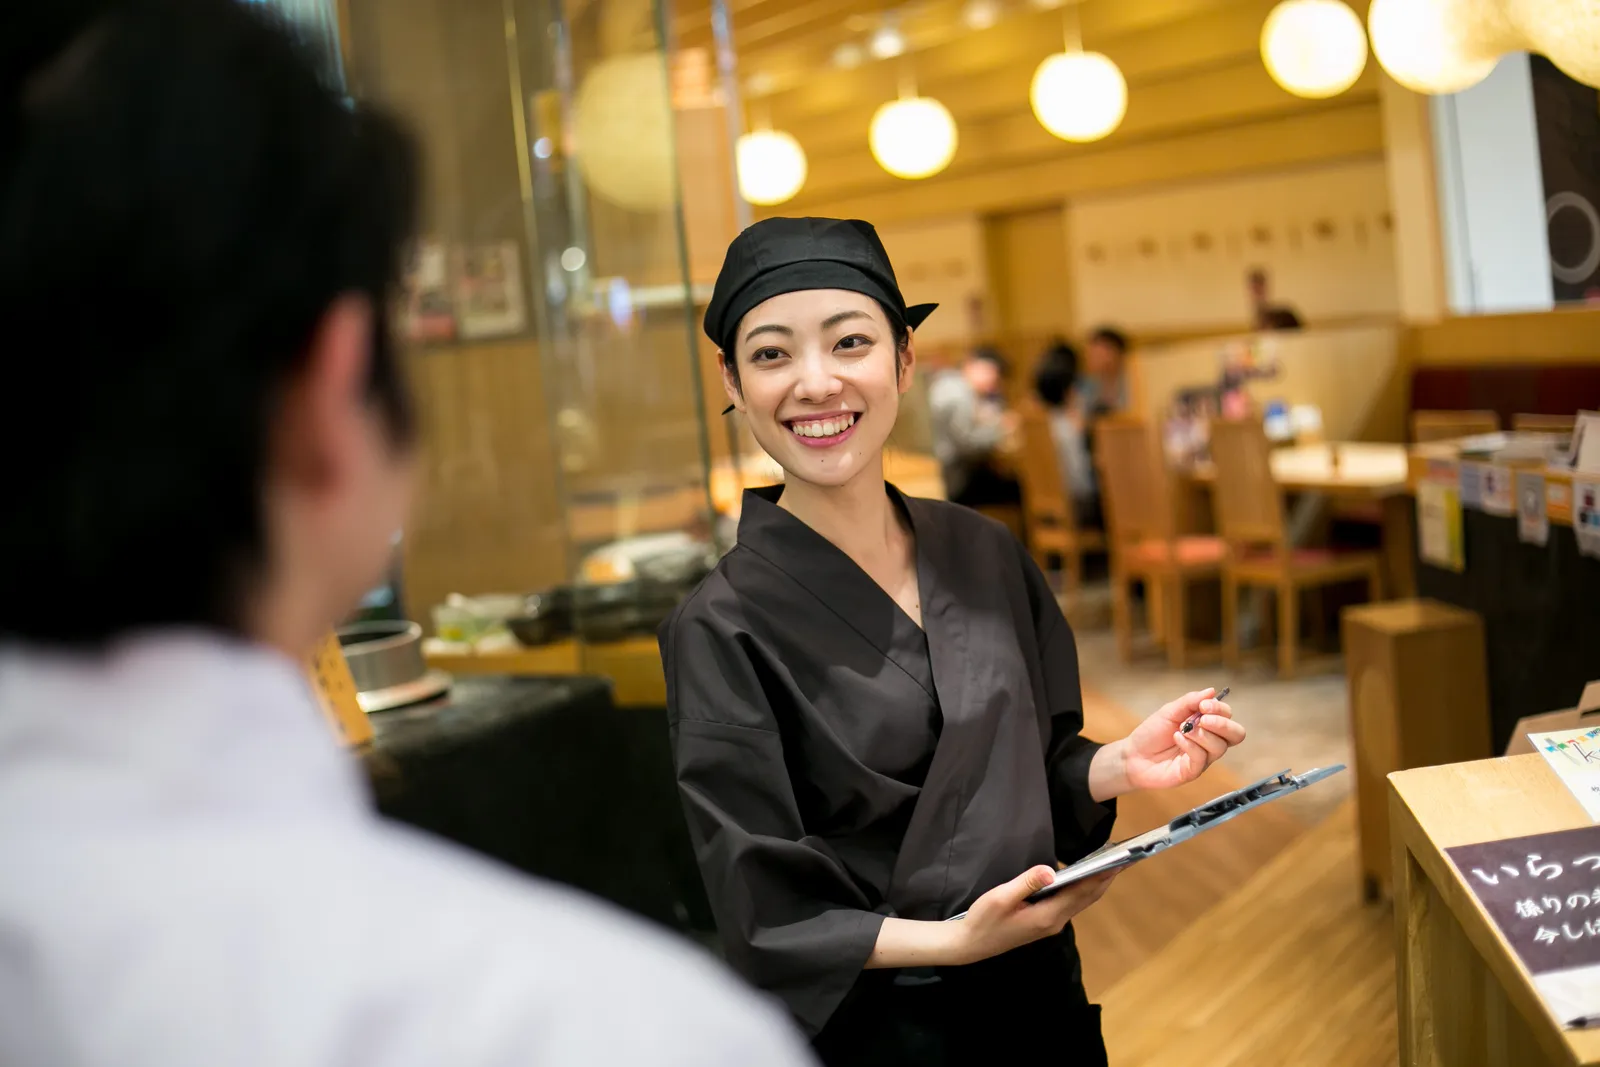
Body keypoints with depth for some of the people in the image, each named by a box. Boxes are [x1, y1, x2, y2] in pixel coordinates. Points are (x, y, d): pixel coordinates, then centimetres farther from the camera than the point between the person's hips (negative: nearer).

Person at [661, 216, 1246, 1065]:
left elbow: (1032, 773, 8)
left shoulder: (982, 552, -3)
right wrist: (957, 941, -26)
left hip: (1042, 995, 5)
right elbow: (766, 916, -14)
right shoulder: (725, 628, -17)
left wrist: (1120, 767, -11)